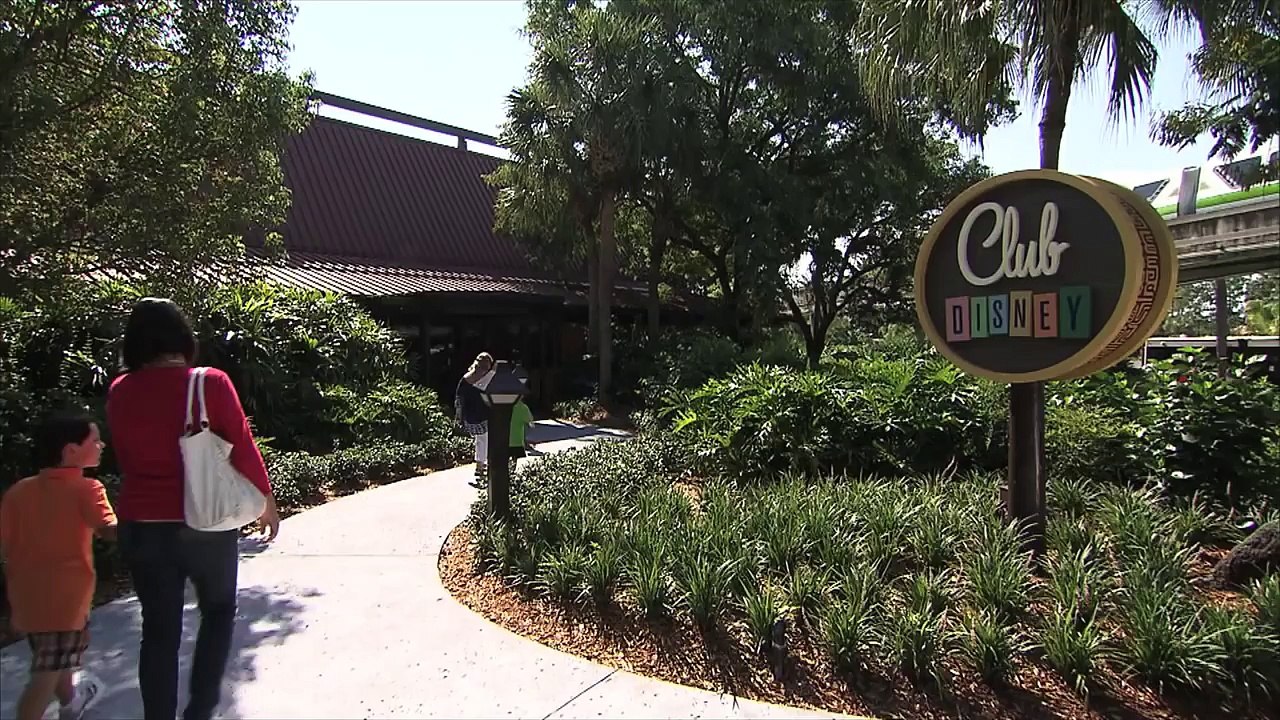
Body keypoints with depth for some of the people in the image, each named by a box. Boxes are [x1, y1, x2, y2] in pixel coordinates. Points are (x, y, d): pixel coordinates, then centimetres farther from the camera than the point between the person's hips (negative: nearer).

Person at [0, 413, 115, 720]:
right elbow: (110, 530, -30)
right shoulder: (86, 489, -16)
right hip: (65, 595, -7)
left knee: (54, 659, 28)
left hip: (27, 593, 7)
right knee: (47, 673, 2)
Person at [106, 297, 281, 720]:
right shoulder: (210, 383, -14)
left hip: (141, 528, 3)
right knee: (218, 612, 21)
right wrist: (266, 500, 3)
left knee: (159, 630, 15)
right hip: (207, 525, -2)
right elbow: (242, 448, -9)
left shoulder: (120, 392, -3)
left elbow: (125, 459, 7)